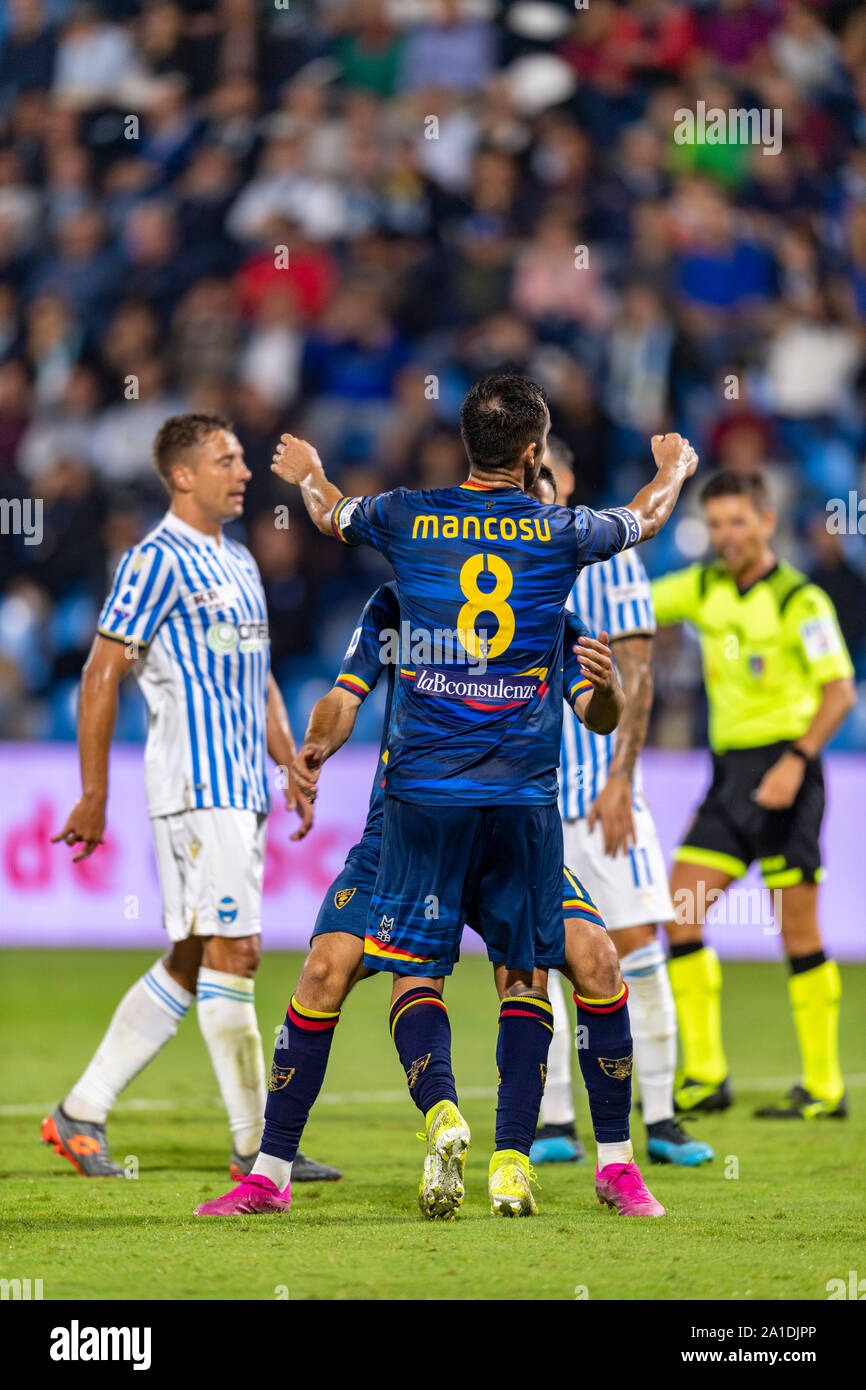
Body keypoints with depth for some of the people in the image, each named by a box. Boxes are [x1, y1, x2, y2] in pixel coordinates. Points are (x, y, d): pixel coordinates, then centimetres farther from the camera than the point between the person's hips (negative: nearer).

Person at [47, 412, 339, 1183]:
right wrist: (94, 796, -11)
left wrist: (293, 768, 16)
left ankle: (81, 1113, 14)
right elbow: (101, 677, -10)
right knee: (233, 953, -9)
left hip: (244, 791, 9)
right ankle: (254, 1143, -5)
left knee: (189, 962, 9)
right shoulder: (157, 561, -8)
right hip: (197, 786, -9)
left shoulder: (238, 561, 19)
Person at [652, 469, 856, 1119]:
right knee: (679, 910, -3)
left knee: (798, 931, -4)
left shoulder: (800, 600, -9)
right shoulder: (704, 587, 10)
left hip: (783, 770, -7)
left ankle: (824, 1086, 3)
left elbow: (840, 691, -13)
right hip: (729, 772, 7)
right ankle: (704, 1077, 0)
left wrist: (797, 760, -23)